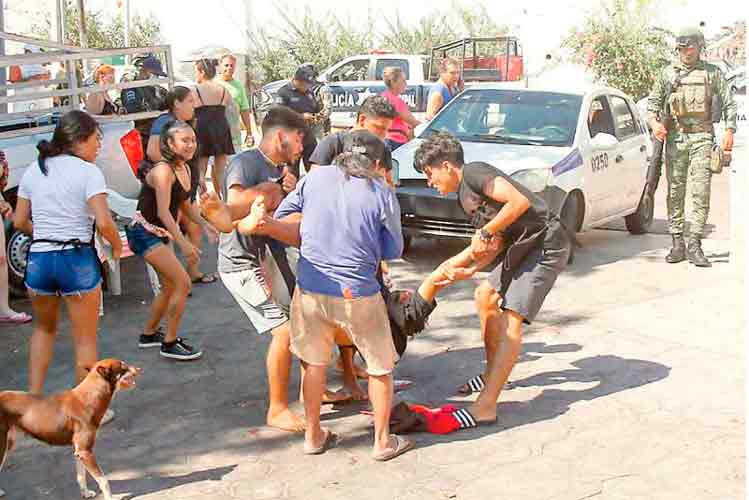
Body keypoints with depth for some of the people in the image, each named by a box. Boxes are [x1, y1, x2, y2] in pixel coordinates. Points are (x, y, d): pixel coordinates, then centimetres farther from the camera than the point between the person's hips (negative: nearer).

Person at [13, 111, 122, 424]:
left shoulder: (33, 171, 9)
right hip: (77, 259, -5)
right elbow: (103, 222, -18)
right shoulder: (88, 172, -8)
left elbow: (19, 222, 10)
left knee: (44, 328, 28)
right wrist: (117, 245, -1)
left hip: (38, 258, 5)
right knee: (85, 340, 10)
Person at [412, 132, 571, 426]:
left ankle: (485, 407, -18)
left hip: (546, 245, -11)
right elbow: (495, 245, 13)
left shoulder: (474, 173, -13)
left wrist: (485, 232, -19)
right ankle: (494, 374, 33)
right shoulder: (464, 198, 16)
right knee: (485, 297, 22)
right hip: (523, 247, 11)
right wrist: (467, 268, 0)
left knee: (511, 319, -16)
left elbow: (520, 201, -26)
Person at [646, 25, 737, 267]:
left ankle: (695, 245, -9)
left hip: (702, 137, -1)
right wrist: (654, 123, -7)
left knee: (701, 191, -10)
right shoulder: (668, 73, 12)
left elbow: (729, 104, 11)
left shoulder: (713, 73, 10)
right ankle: (677, 243, 8)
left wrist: (729, 130, -3)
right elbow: (652, 101, 12)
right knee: (675, 192, 2)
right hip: (675, 137, 2)